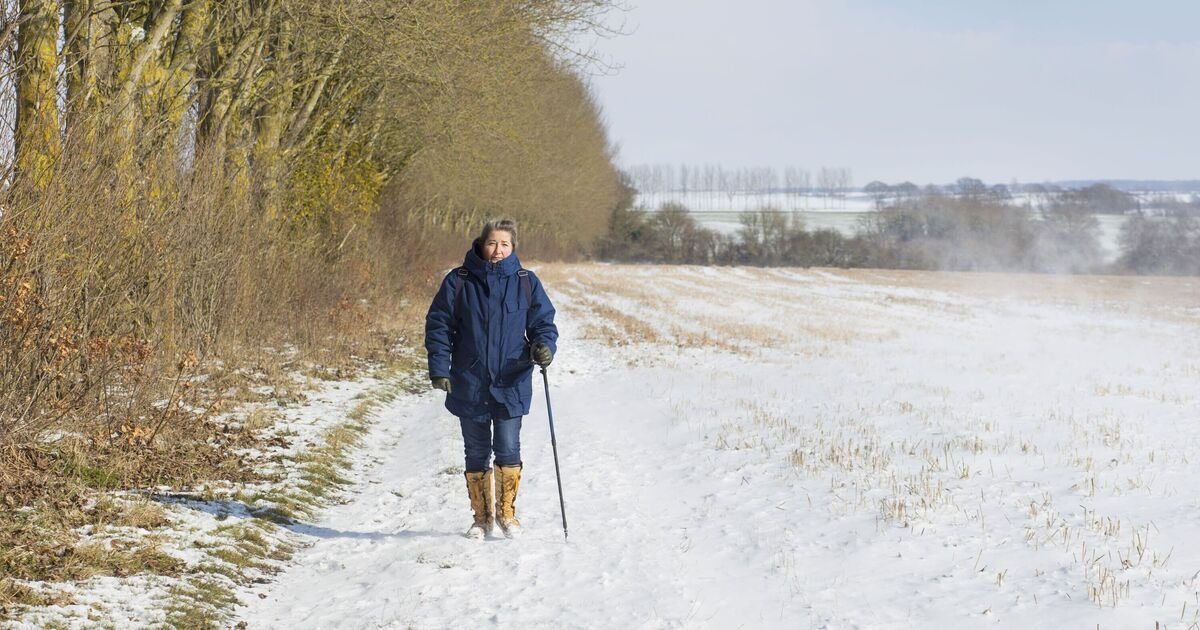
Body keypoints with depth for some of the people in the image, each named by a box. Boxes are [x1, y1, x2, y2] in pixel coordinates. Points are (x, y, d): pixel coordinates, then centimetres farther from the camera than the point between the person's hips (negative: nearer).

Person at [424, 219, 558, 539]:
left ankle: (507, 512, 14)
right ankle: (482, 516, 22)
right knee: (476, 453, 9)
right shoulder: (459, 282, 0)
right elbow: (439, 325, 3)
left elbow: (543, 322, 8)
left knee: (508, 450, -4)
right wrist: (439, 368, -6)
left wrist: (543, 346, -13)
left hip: (511, 384, 0)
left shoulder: (526, 282, 2)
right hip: (469, 385, 1)